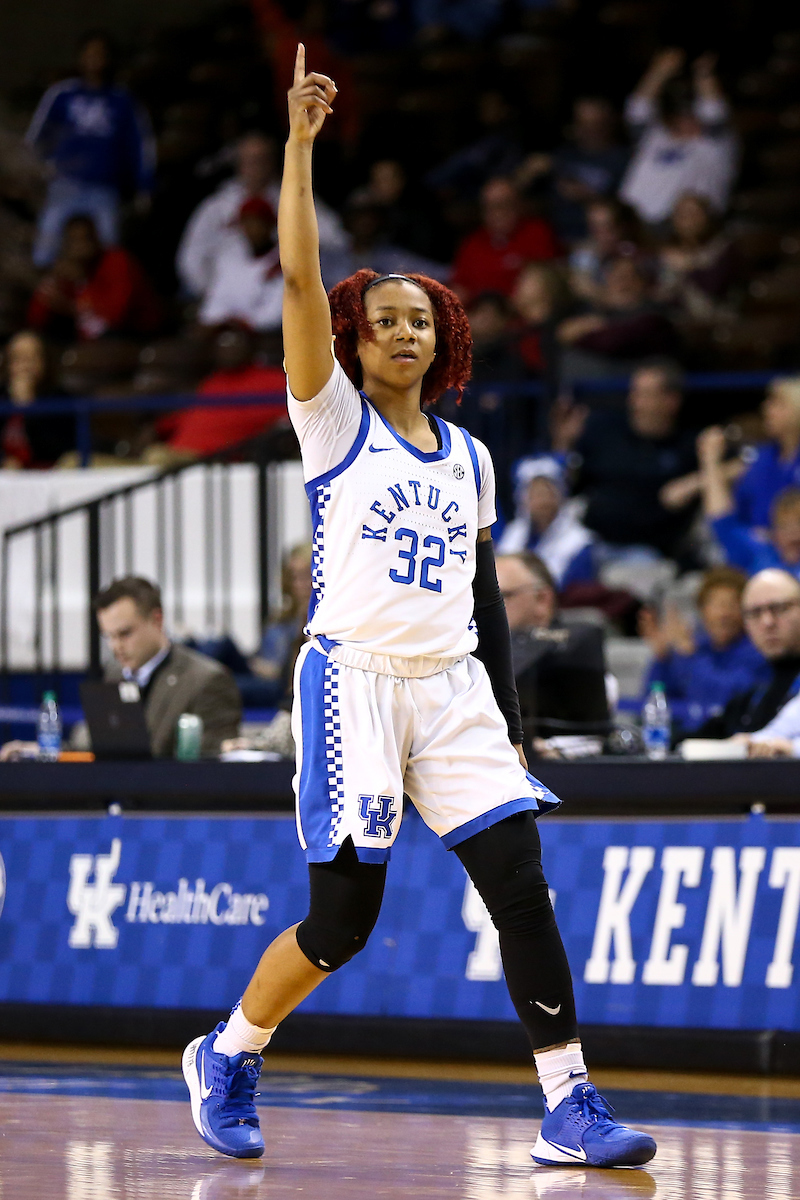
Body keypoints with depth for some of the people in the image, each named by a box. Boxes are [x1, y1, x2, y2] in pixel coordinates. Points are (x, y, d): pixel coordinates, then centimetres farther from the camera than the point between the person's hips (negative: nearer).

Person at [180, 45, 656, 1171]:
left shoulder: (468, 456, 16)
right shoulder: (334, 423, 2)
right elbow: (299, 278, -9)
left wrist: (508, 718, 15)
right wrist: (300, 141, -14)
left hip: (453, 690, 5)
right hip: (354, 682, -5)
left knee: (522, 886, -8)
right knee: (342, 920, -4)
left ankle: (571, 1109, -7)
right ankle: (226, 1058, 21)